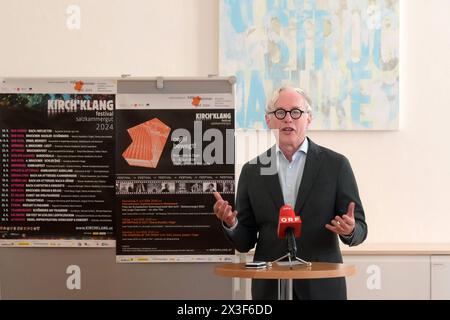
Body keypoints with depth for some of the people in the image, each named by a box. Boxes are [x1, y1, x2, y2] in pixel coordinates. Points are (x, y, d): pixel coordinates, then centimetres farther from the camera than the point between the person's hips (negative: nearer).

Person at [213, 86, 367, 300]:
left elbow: (359, 227, 2)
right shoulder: (252, 171, 7)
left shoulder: (335, 164, 1)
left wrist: (349, 230, -21)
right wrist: (231, 224, -14)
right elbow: (244, 242, 7)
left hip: (322, 289, -1)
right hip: (269, 289, 2)